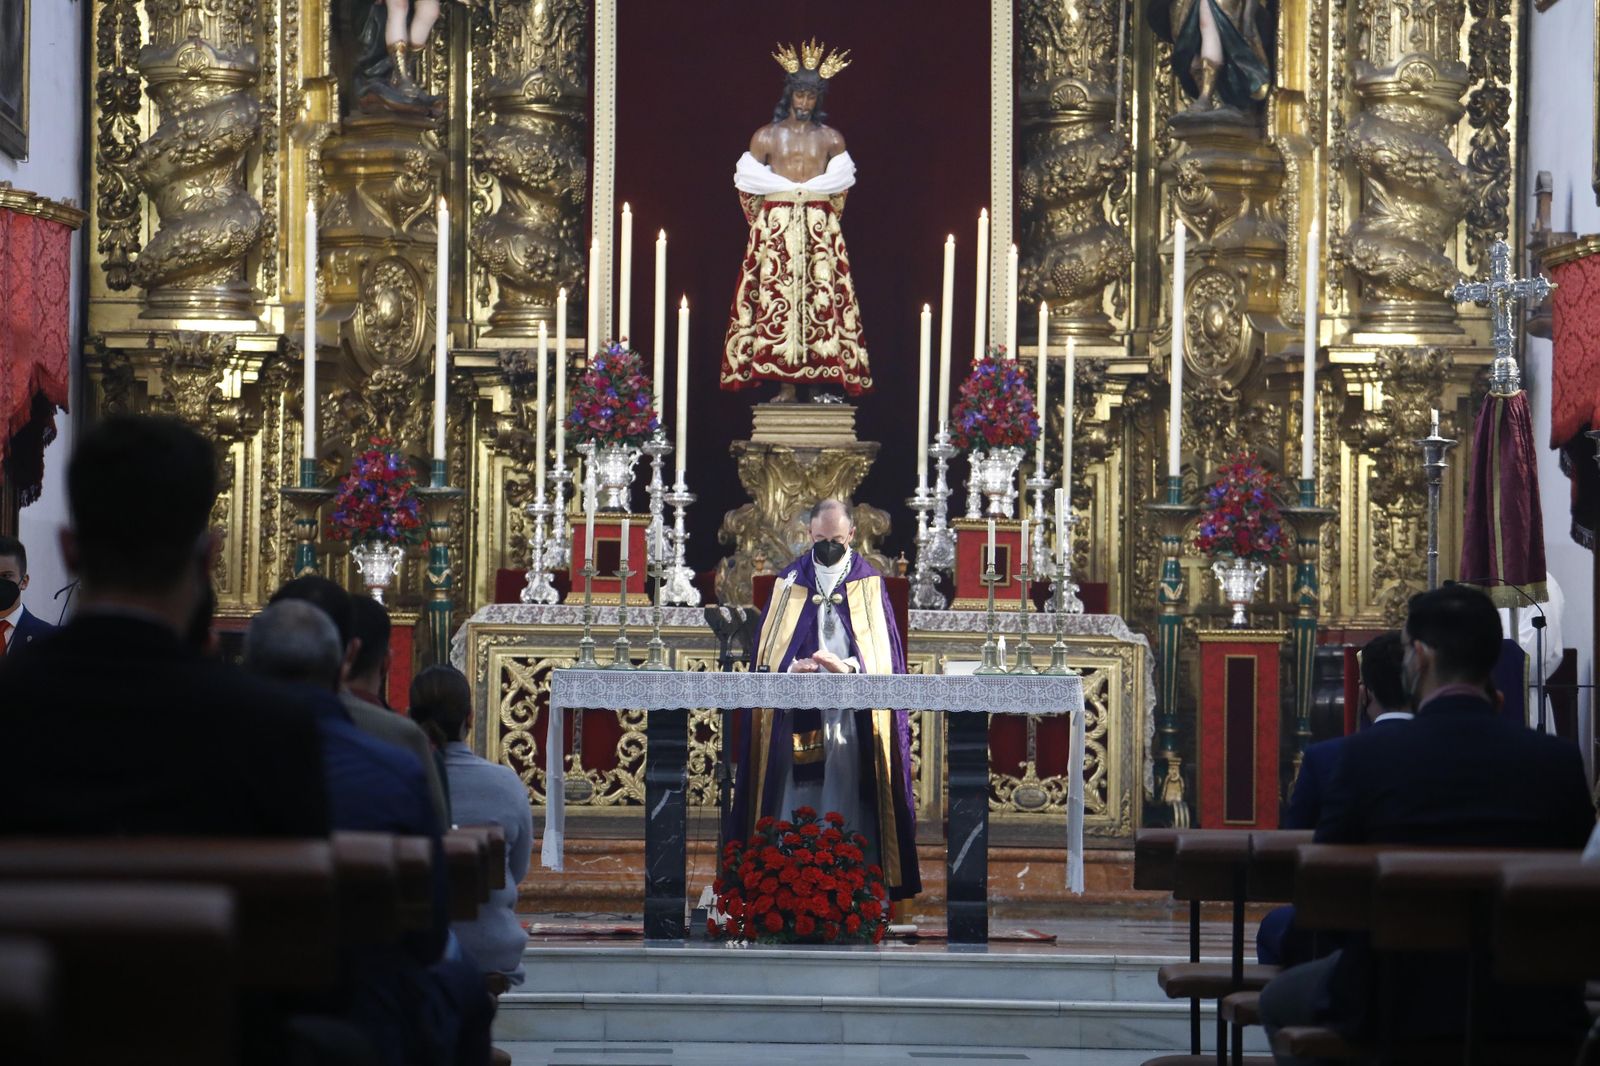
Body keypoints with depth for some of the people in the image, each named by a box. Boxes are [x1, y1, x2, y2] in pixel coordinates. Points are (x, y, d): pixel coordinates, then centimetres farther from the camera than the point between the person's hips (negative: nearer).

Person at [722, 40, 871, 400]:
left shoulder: (832, 139, 10)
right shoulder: (766, 136, 9)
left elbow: (839, 183, 13)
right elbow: (748, 182, 9)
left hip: (820, 231, 1)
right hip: (775, 228, -1)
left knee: (822, 299, -7)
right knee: (777, 299, -8)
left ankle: (818, 377, -7)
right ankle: (785, 382, -8)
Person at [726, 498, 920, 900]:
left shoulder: (870, 584, 7)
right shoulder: (789, 583, 10)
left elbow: (883, 656, 3)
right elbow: (767, 651, 8)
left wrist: (848, 667, -16)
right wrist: (792, 670, -13)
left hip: (852, 718, -1)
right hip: (795, 716, 1)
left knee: (849, 801, -5)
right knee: (795, 799, -4)